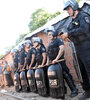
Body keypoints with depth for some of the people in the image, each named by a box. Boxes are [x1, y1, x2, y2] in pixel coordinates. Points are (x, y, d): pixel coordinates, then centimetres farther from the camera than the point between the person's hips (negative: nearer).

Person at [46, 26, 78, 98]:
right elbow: (49, 54, 26)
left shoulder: (58, 40, -3)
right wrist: (48, 61, 13)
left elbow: (62, 49, -18)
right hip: (52, 62, 8)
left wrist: (56, 59, -23)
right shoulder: (50, 44, 22)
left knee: (66, 75, -11)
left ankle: (74, 90, -6)